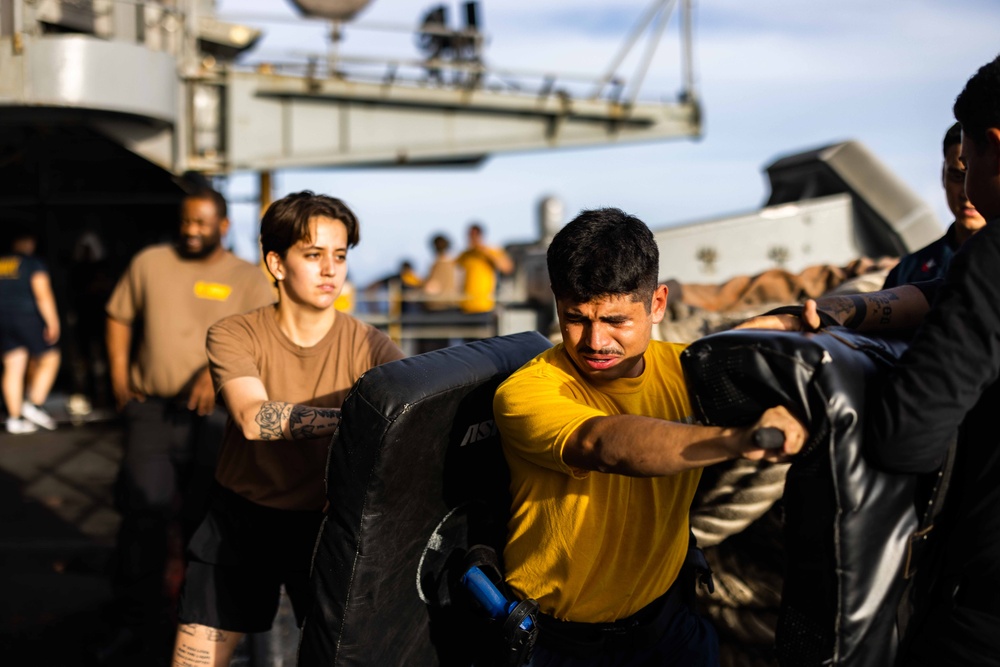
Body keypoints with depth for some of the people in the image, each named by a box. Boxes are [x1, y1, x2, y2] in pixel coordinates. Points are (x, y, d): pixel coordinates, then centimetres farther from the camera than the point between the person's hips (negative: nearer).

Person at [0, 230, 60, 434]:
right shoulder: (33, 264, -4)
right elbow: (43, 294, -14)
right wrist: (53, 323, -15)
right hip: (27, 317, -6)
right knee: (49, 359, 6)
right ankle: (35, 404, -6)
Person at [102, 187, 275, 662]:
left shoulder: (248, 279, 2)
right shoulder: (149, 263, 8)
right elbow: (119, 318, 17)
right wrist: (119, 378, 8)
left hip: (217, 414, -1)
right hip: (152, 409, 1)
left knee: (206, 520, 7)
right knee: (144, 512, -8)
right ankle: (137, 624, 4)